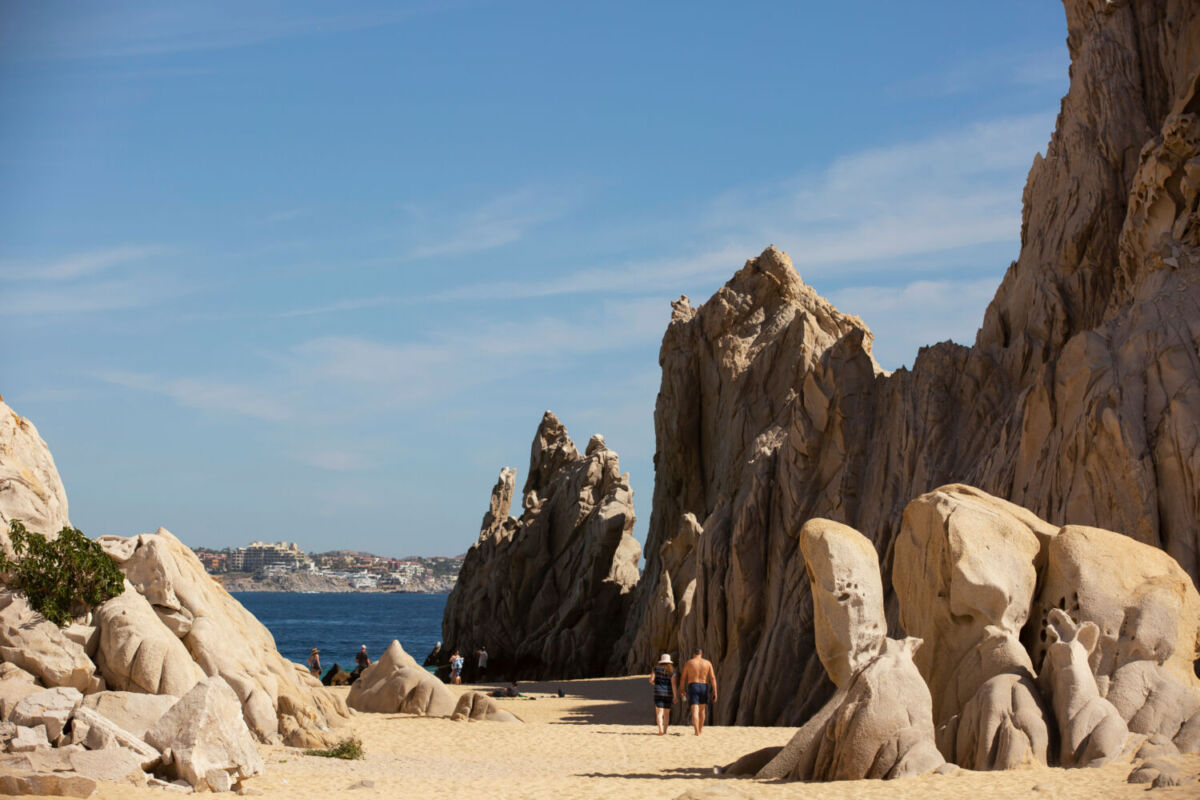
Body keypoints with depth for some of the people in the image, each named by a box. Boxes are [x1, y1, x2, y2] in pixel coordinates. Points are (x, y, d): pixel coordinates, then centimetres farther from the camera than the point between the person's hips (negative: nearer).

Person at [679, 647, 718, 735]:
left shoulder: (689, 663, 1)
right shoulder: (708, 663, 4)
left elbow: (682, 677, 6)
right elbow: (713, 678, -3)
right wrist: (715, 692, -4)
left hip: (693, 687, -2)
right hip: (704, 688, 2)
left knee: (695, 710, -7)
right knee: (702, 708, 22)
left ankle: (697, 732, -21)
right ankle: (700, 729, 33)